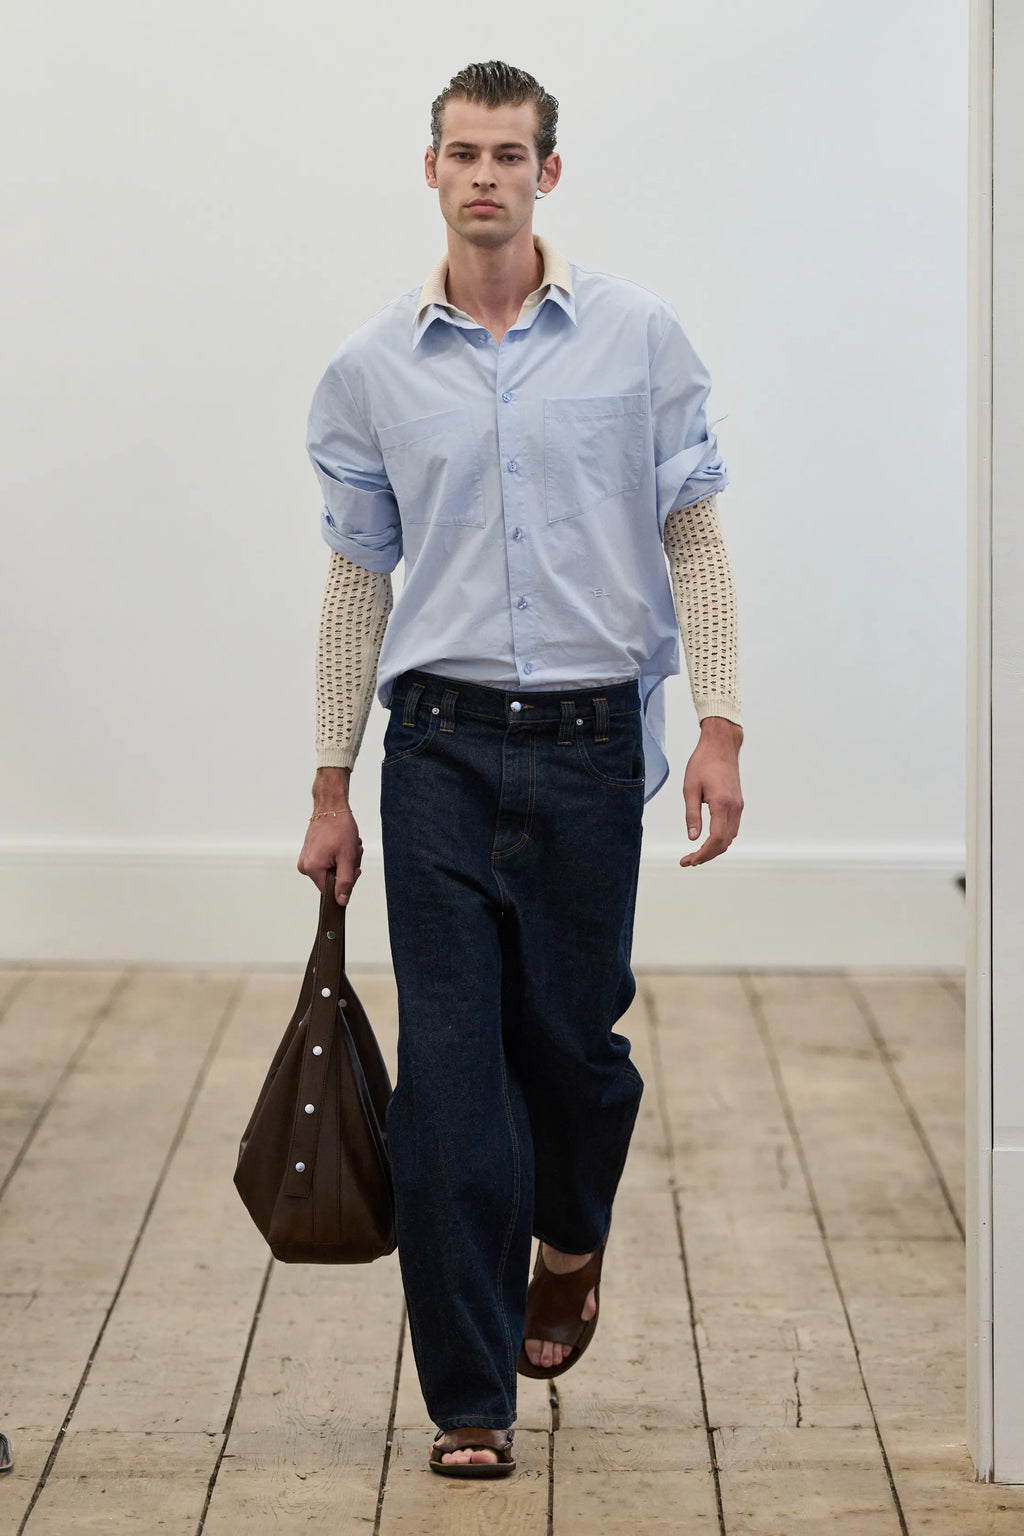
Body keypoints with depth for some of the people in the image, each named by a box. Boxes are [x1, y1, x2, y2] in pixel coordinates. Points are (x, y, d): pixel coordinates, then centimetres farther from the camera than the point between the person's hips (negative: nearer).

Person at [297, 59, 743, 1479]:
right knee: (448, 1069, -4)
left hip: (593, 740, 0)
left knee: (571, 1036, 9)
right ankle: (471, 1398, 3)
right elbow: (358, 579, 8)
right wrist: (330, 789, 7)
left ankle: (570, 1240, 42)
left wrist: (721, 728, -8)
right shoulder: (372, 368, 4)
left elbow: (693, 539, 1)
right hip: (442, 747, 1)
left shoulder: (638, 337, 0)